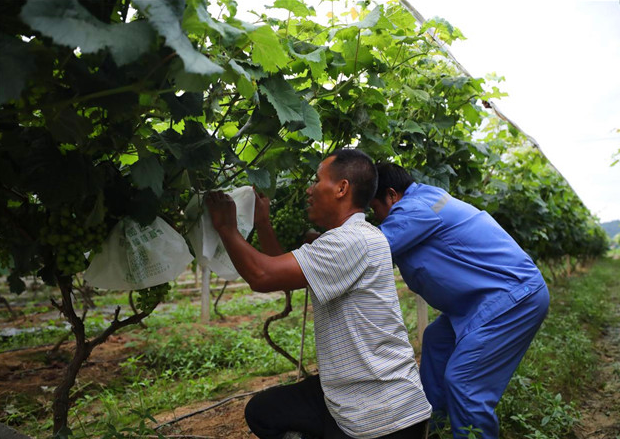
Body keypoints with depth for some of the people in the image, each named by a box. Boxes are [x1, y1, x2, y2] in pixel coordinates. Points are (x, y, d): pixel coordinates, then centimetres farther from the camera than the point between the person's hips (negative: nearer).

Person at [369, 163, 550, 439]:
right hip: (505, 294, 11)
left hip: (514, 296, -11)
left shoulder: (415, 208, -18)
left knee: (462, 380, -13)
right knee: (436, 341, 19)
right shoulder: (424, 201, 13)